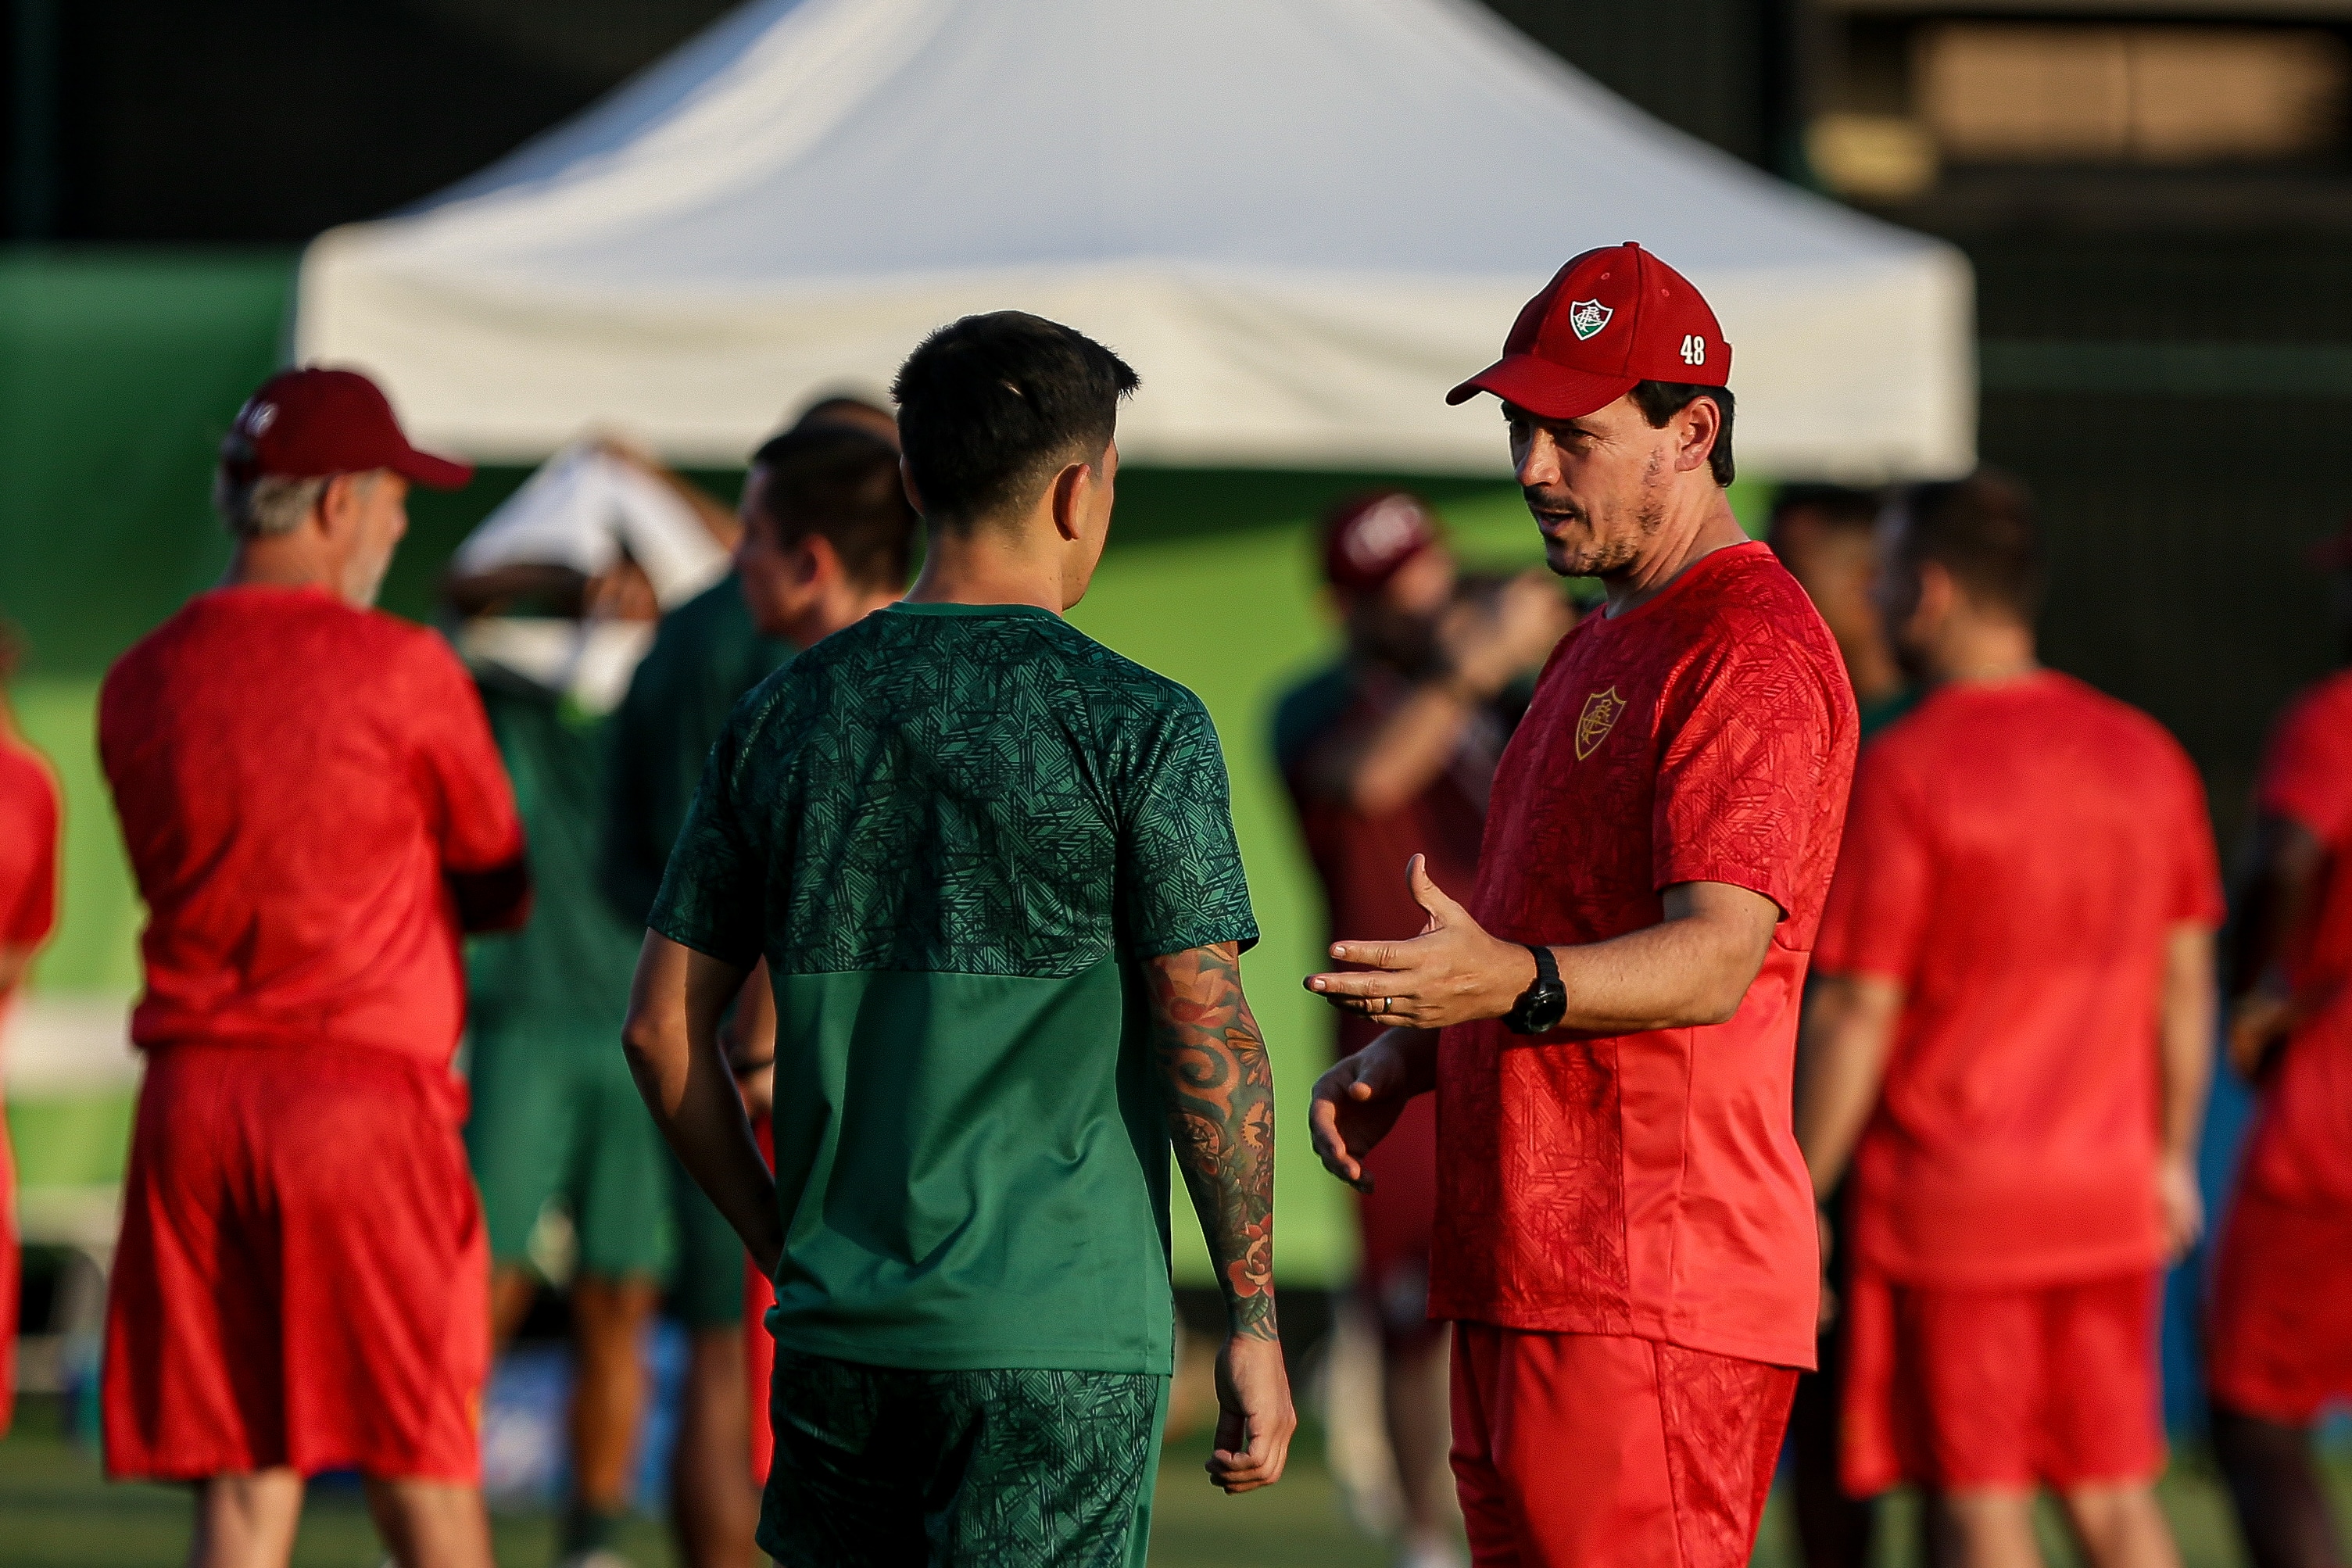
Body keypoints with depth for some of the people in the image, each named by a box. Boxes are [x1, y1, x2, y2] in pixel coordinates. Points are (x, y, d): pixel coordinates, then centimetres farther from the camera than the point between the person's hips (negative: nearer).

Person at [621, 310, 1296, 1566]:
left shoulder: (785, 714, 7)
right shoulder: (1134, 727, -7)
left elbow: (663, 1027, 8)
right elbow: (1208, 1037, -10)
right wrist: (1253, 1322, -2)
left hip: (837, 1324, 5)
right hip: (1056, 1341, -5)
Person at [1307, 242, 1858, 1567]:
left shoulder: (1752, 652, -11)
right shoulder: (1601, 651, 24)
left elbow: (1715, 957, -23)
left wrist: (1516, 985, -39)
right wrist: (1405, 1057, 13)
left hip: (1653, 1294, -10)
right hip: (1523, 1274, 10)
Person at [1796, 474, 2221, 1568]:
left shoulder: (1904, 770, -14)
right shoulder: (2146, 756, 5)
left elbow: (1858, 1013, -14)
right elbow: (2187, 979, 11)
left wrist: (1796, 1199, -6)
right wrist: (2171, 1157, 21)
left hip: (1949, 1196, -5)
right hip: (2107, 1196, 5)